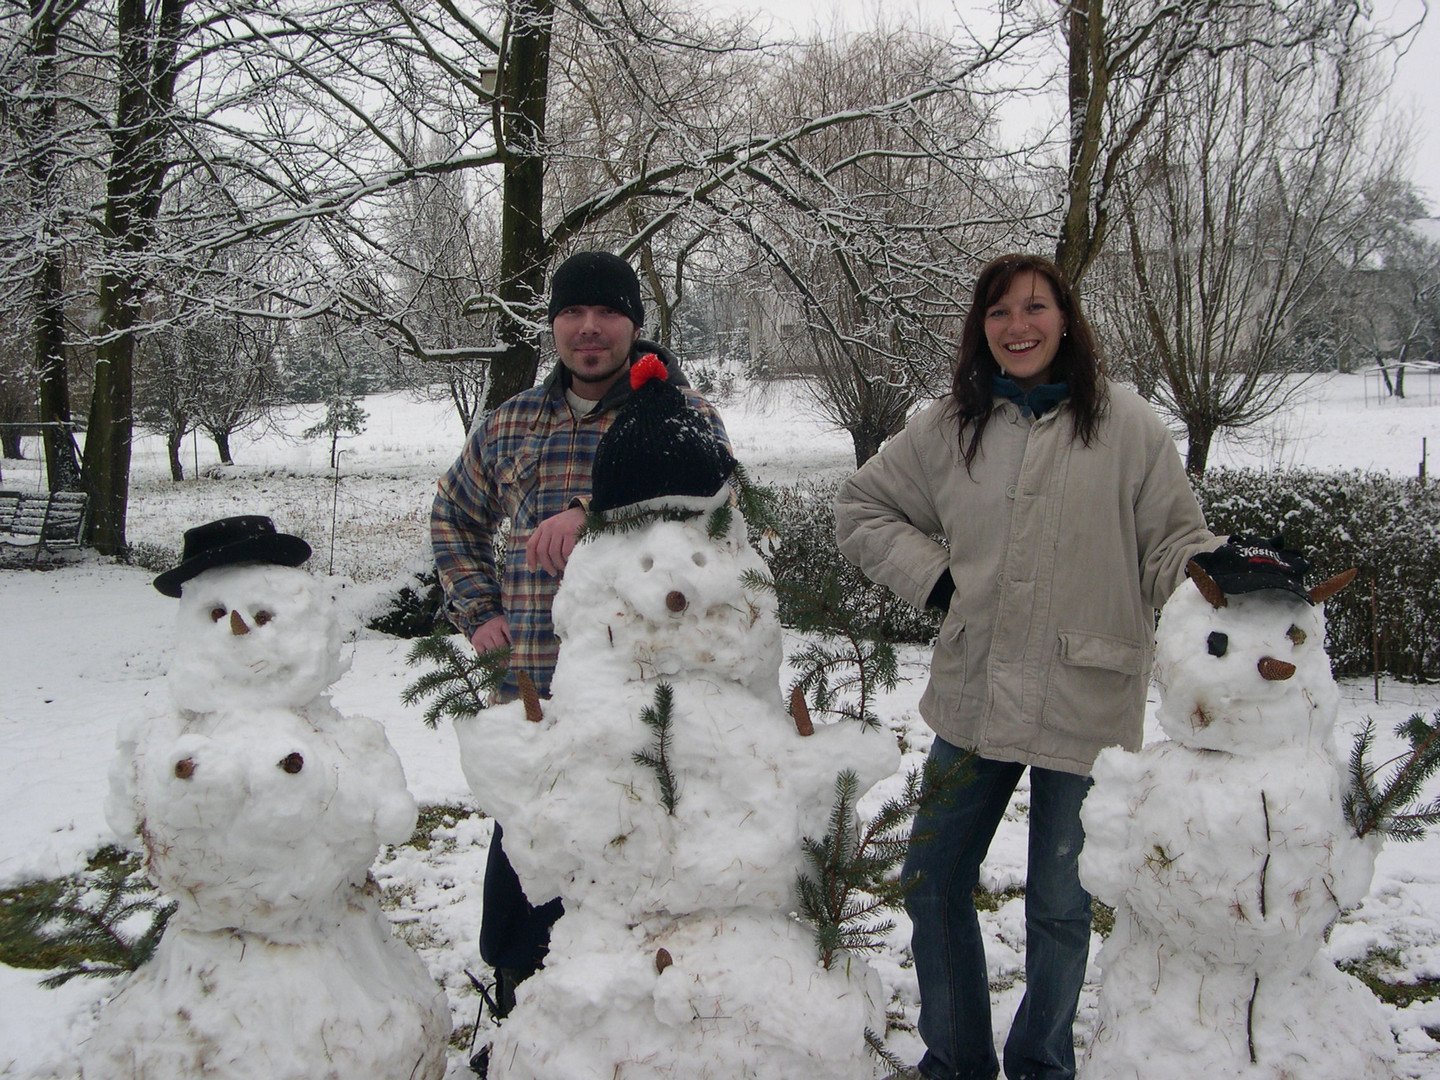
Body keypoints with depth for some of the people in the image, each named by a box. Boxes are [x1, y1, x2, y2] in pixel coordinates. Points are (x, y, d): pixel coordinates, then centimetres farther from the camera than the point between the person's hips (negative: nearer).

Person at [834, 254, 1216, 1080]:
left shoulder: (1126, 423, -4)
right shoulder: (950, 426, 4)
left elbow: (1176, 543, 0)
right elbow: (861, 508, 14)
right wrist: (932, 576, 2)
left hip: (1086, 707, -3)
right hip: (974, 700, 3)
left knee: (1060, 905, 11)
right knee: (934, 883, 13)